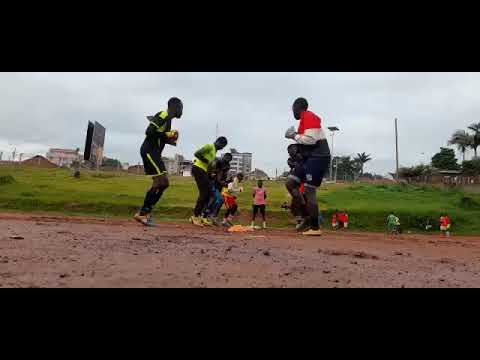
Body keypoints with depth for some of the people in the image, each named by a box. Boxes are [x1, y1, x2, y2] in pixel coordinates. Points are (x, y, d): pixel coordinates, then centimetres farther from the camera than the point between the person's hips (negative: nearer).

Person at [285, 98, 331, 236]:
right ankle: (308, 215, 12)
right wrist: (295, 136, 9)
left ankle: (315, 228, 0)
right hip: (310, 158, 10)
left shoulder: (308, 117, -11)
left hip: (318, 158, -10)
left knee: (309, 191, -9)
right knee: (290, 183, 8)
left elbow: (311, 139, -22)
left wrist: (294, 135, -11)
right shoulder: (306, 118, 19)